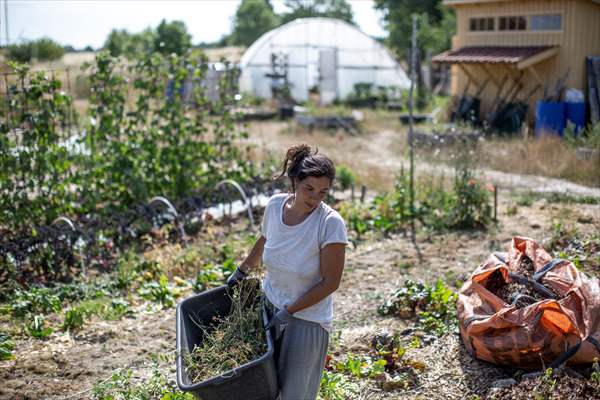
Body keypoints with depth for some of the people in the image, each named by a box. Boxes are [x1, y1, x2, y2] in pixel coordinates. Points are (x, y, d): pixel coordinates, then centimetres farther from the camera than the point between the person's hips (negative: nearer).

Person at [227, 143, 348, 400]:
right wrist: (242, 270, 25)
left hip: (306, 319, -5)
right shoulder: (275, 205, -8)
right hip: (269, 309, 5)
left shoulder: (330, 223, -22)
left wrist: (289, 311, -18)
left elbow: (330, 283, -17)